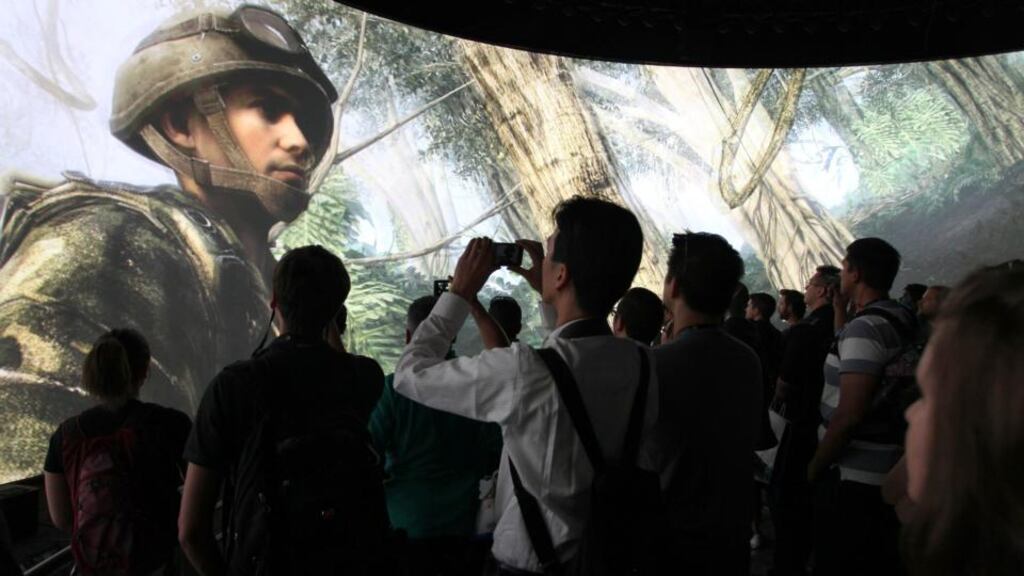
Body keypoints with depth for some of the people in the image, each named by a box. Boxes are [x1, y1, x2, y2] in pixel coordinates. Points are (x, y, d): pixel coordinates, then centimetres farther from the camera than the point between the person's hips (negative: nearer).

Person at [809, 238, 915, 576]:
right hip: (888, 474, 9)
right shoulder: (901, 322, 9)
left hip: (854, 476, -9)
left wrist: (815, 467, -13)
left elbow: (849, 415, -24)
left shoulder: (865, 327, -20)